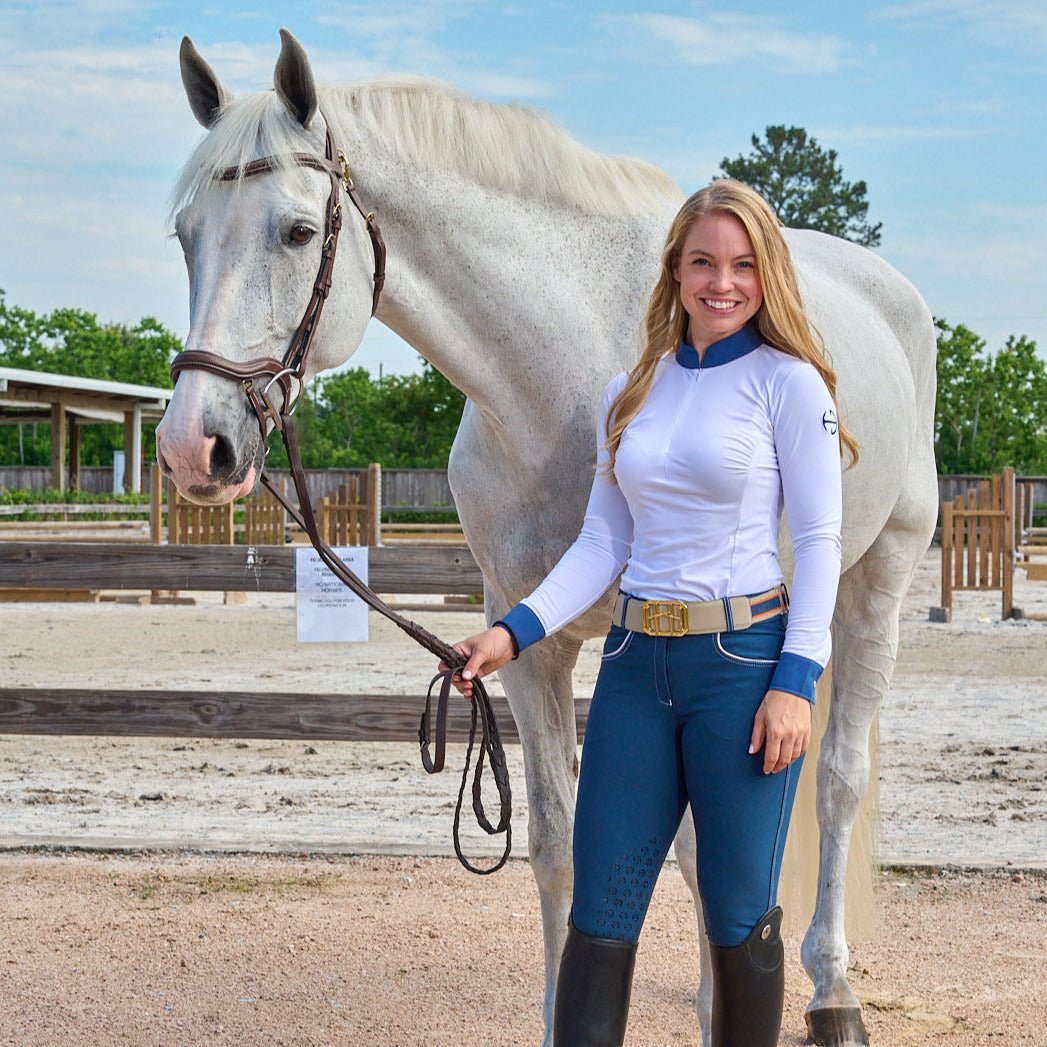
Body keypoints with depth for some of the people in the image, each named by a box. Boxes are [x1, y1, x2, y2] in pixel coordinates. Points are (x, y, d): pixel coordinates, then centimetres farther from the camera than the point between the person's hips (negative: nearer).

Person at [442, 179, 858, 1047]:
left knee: (740, 918, 5)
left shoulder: (787, 381, -3)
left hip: (744, 658, -4)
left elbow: (820, 538, -6)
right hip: (636, 662, 5)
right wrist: (515, 633, -3)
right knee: (599, 917, 4)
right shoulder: (630, 393, 11)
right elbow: (603, 544, 10)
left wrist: (796, 680, -14)